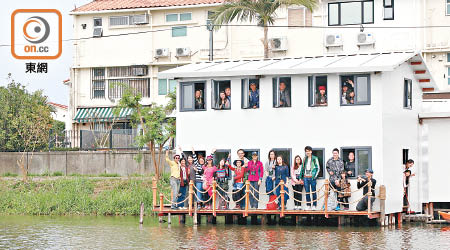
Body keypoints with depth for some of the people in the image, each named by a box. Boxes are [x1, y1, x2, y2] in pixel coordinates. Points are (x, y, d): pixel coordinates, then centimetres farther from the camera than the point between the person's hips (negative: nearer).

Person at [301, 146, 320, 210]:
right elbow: (302, 168, 18)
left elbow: (318, 168, -1)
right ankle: (308, 205, 7)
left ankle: (314, 205, 4)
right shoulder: (305, 159, 14)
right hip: (305, 177, 4)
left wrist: (315, 176, -10)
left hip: (312, 177, -4)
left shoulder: (314, 159, 0)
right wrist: (300, 177, 13)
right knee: (307, 192, 3)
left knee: (313, 192, -1)